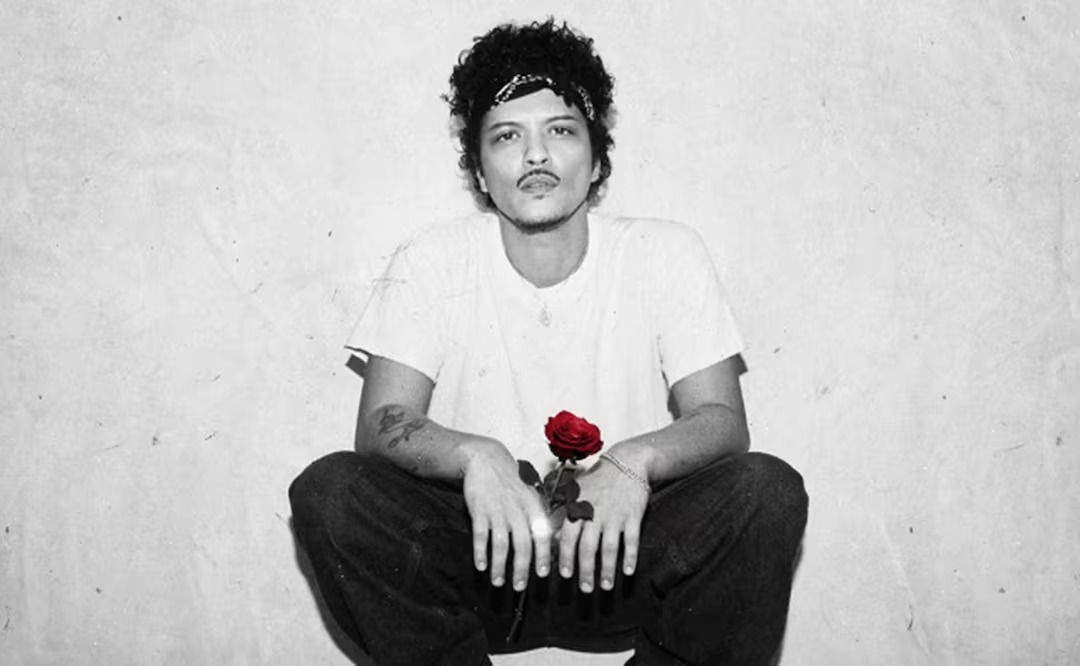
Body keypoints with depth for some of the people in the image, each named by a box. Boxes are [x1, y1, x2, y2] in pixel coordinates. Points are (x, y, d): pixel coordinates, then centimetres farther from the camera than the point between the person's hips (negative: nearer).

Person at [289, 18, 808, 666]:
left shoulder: (668, 254, -2)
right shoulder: (431, 263, -2)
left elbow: (722, 422, -8)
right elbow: (381, 425, -10)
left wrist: (636, 460, -31)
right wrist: (474, 456, -33)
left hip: (622, 557, 0)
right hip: (482, 554, 0)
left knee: (768, 489, -25)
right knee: (328, 489, -25)